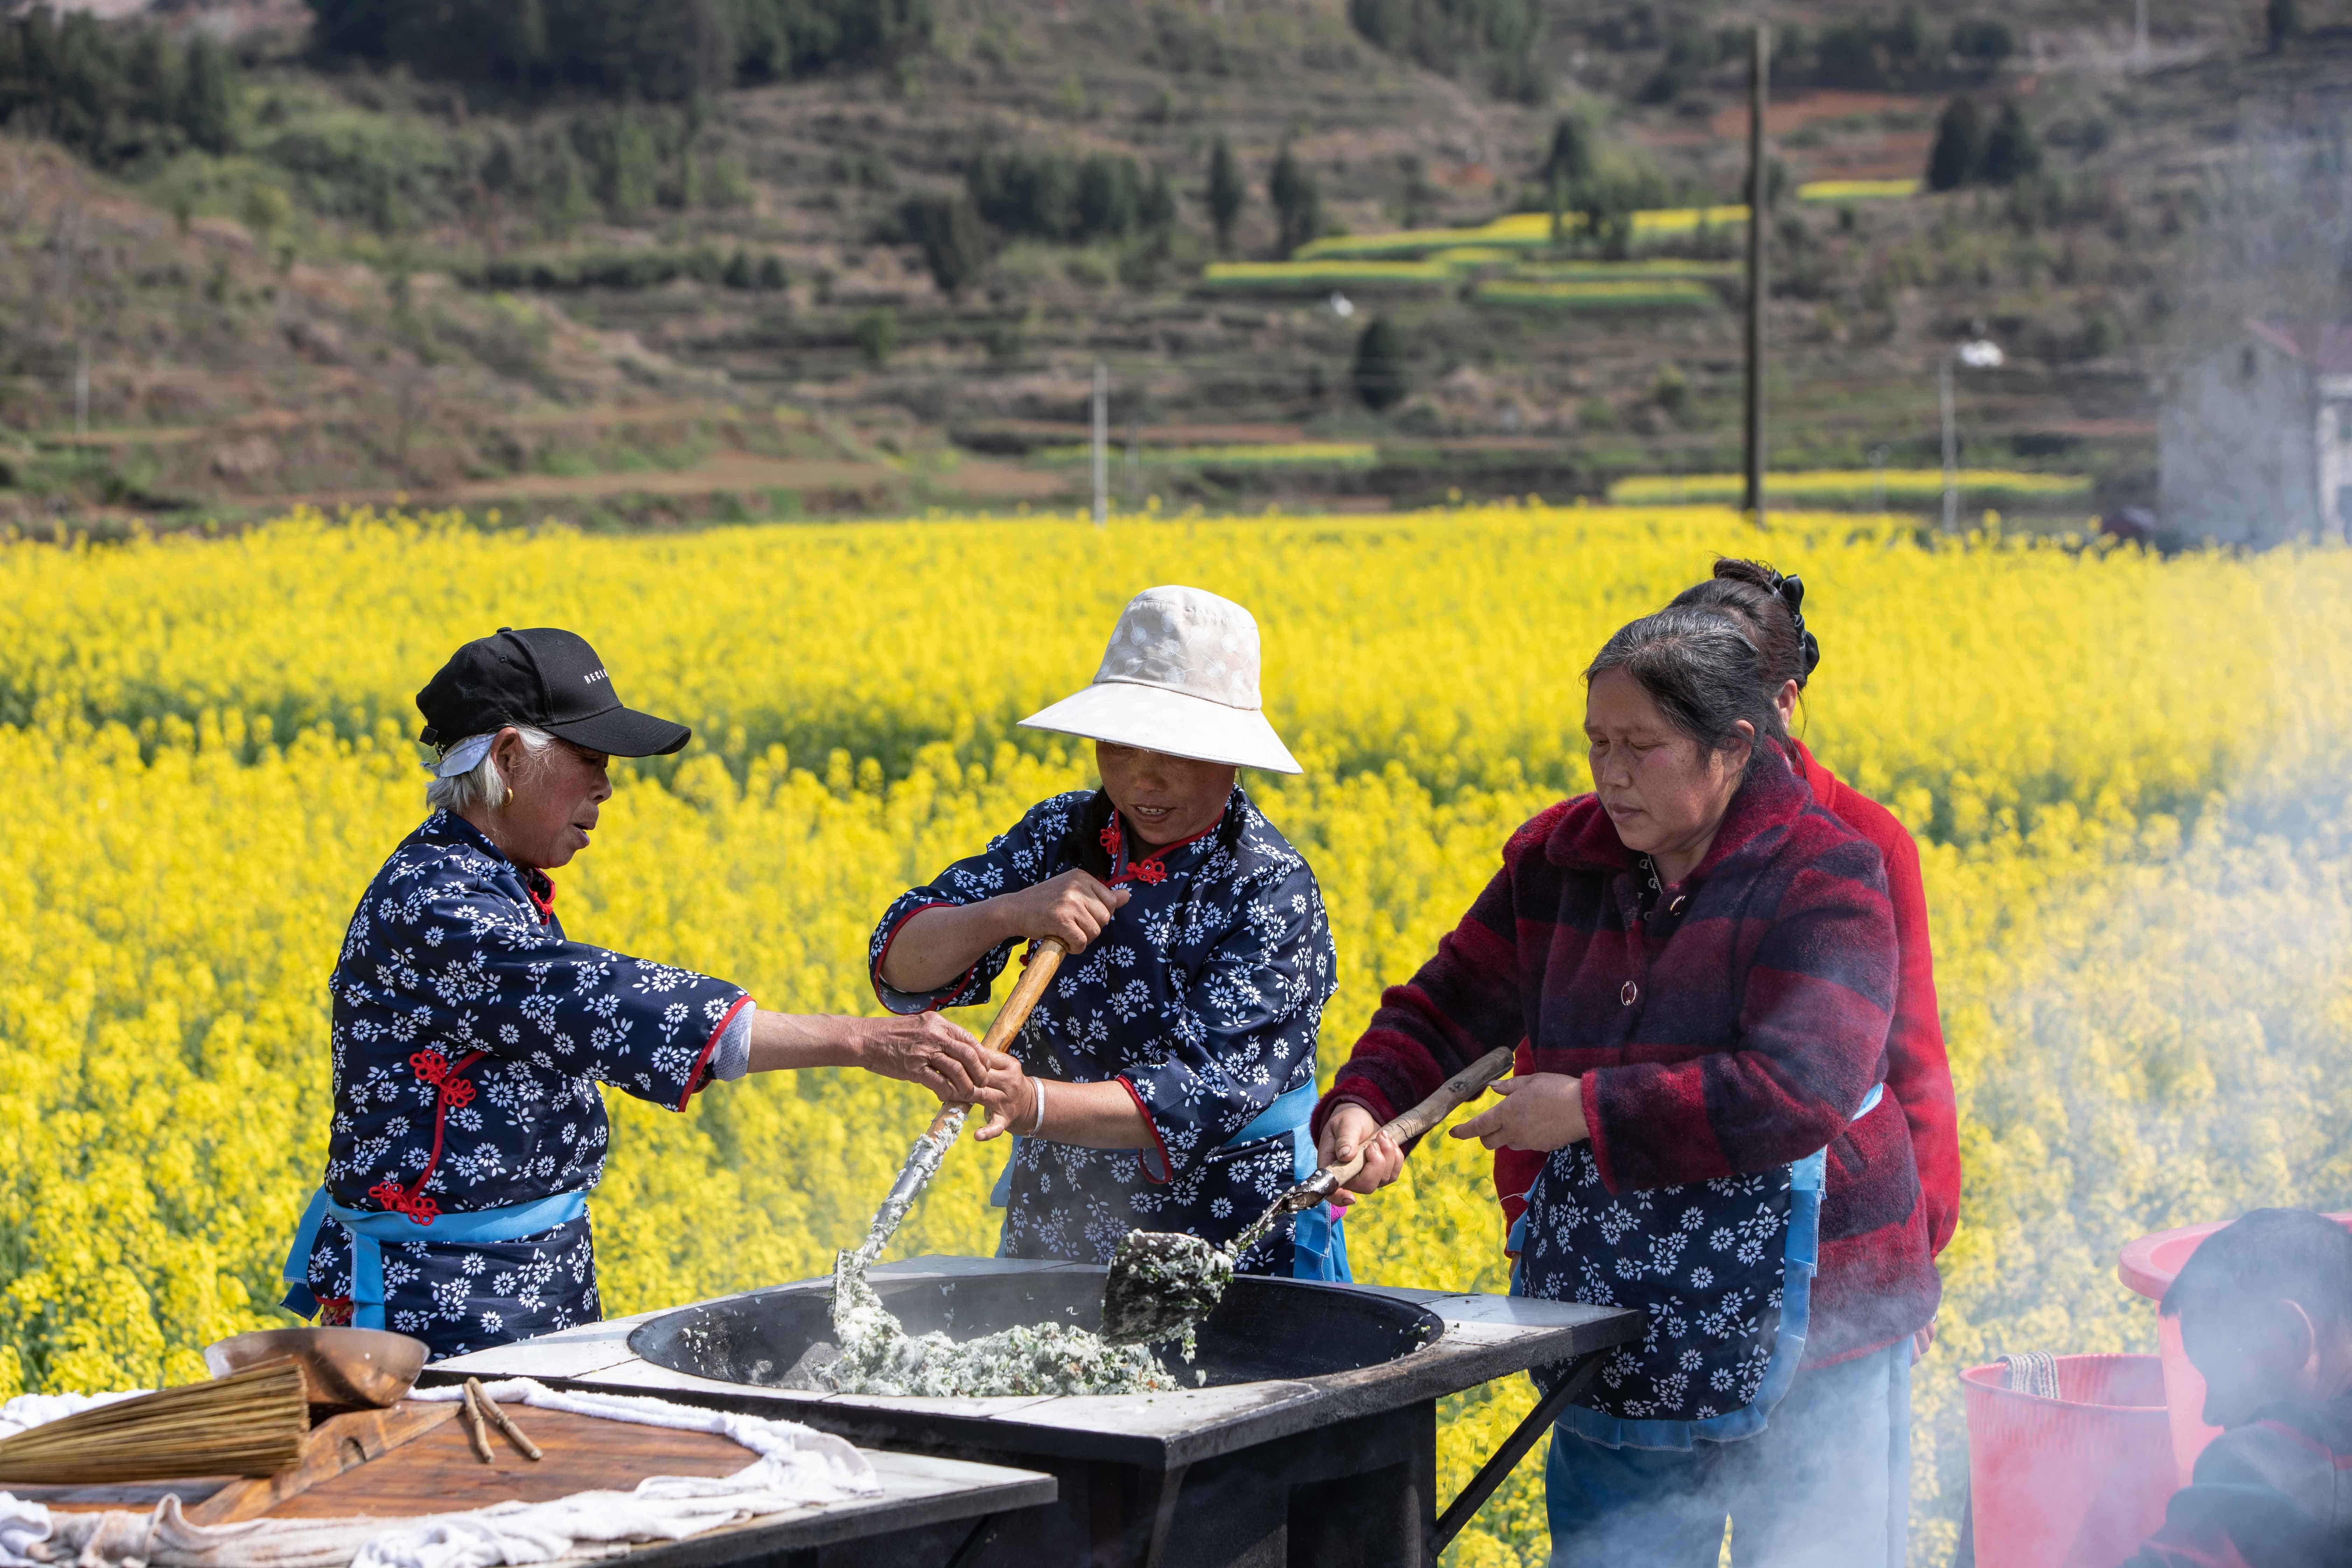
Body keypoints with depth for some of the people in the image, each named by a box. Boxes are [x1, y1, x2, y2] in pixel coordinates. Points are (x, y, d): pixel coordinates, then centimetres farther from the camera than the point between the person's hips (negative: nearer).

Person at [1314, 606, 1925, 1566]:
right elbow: (1452, 1006, 8)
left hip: (1799, 1332, -5)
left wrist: (1591, 1110, -20)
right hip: (1611, 1305, 5)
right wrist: (1361, 1105, -13)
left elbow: (1801, 1089, -23)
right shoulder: (1560, 862, 5)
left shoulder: (1823, 880, -13)